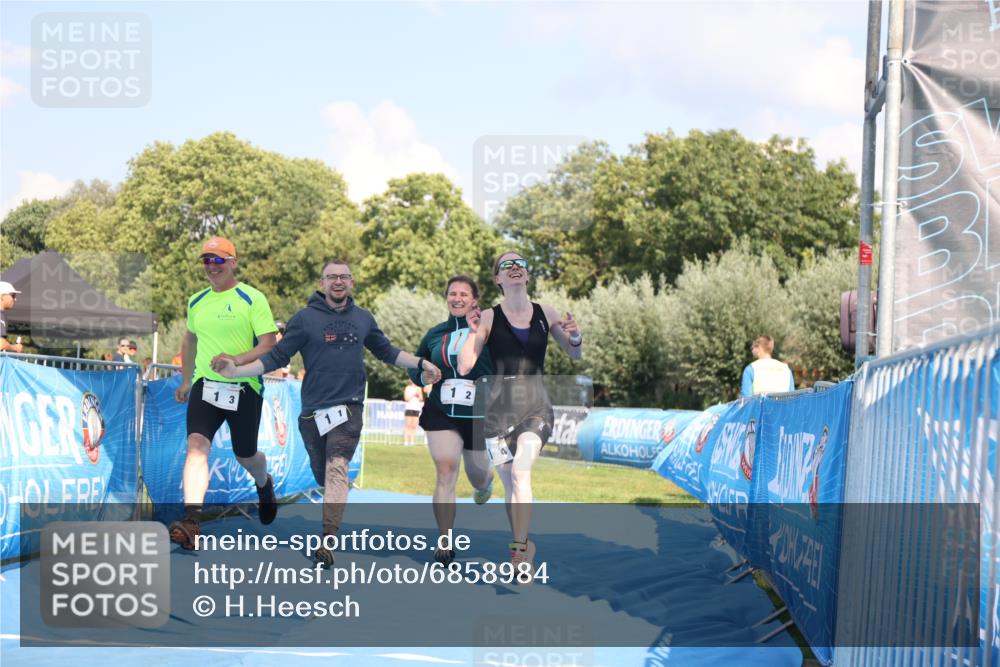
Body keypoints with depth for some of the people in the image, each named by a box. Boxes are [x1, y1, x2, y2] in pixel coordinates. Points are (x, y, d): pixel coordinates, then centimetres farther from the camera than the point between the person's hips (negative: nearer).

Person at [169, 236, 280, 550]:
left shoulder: (252, 299, -6)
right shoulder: (196, 302, 11)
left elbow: (269, 345, -11)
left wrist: (237, 359, -26)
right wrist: (185, 380, 29)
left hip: (245, 388, -3)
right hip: (205, 384, 3)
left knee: (245, 455, 11)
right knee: (197, 445, -20)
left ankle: (265, 485, 50)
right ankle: (192, 521, -34)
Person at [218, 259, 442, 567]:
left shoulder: (363, 318, 11)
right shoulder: (305, 318, 1)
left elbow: (385, 351, 27)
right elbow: (277, 357, 2)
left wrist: (421, 363, 19)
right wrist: (236, 370, -9)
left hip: (349, 407, 0)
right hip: (313, 410, 0)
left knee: (337, 468, -21)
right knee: (323, 476, 7)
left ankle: (327, 542, -31)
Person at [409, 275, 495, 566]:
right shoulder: (435, 334, 5)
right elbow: (415, 369, 19)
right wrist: (423, 374, -5)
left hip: (479, 415, -1)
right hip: (441, 413, 1)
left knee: (477, 477, 17)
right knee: (445, 473, -14)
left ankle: (486, 480, 58)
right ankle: (445, 543, -8)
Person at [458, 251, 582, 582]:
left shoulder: (546, 314, 7)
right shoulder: (489, 317, 0)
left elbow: (575, 354, 18)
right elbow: (464, 367, -4)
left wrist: (574, 336, -5)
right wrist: (473, 332, -18)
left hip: (536, 406, 0)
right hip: (499, 407, 0)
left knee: (520, 470, -21)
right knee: (510, 483, 6)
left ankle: (520, 551, -21)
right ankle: (524, 546, 24)